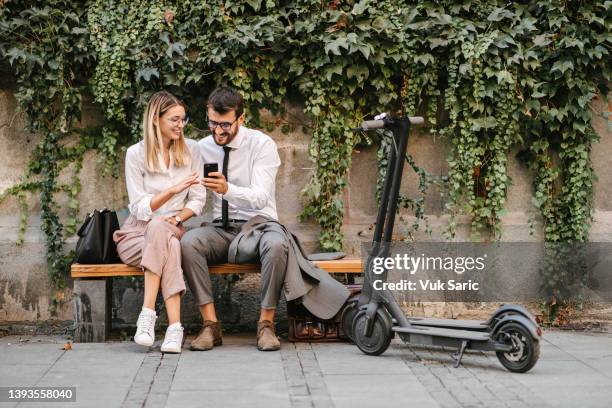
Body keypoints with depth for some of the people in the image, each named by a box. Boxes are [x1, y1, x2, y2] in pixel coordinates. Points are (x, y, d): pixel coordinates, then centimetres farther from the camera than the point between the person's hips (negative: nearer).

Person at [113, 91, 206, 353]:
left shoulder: (191, 150, 6)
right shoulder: (136, 154, -3)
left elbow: (198, 200, 6)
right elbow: (140, 208, -9)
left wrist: (177, 218, -14)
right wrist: (174, 189, -22)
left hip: (172, 230, 1)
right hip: (136, 234, -1)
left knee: (160, 228, -36)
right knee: (168, 245, -35)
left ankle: (148, 316, -41)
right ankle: (174, 327, -40)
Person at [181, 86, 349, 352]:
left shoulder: (262, 145, -6)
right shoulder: (202, 148, 7)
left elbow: (260, 198, -18)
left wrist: (227, 189, -36)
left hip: (258, 224, -3)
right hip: (220, 230, 3)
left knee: (277, 244, -38)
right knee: (188, 242, -30)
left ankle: (266, 324, -24)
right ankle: (210, 324, -25)